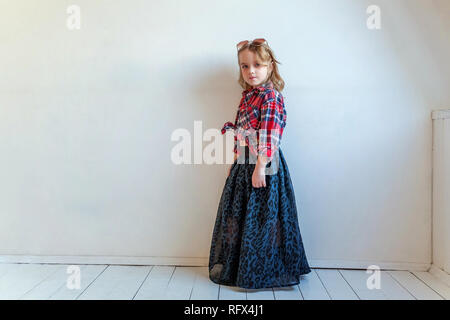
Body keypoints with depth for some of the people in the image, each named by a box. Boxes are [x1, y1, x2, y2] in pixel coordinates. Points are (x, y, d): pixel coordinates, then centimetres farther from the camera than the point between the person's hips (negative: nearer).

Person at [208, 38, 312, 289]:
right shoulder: (248, 95, 13)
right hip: (243, 165, 9)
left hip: (263, 164, -9)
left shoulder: (271, 97, -13)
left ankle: (258, 272, 18)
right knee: (235, 214, 16)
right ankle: (230, 266, 34)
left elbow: (269, 137, -20)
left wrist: (260, 167, -23)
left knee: (261, 217, 1)